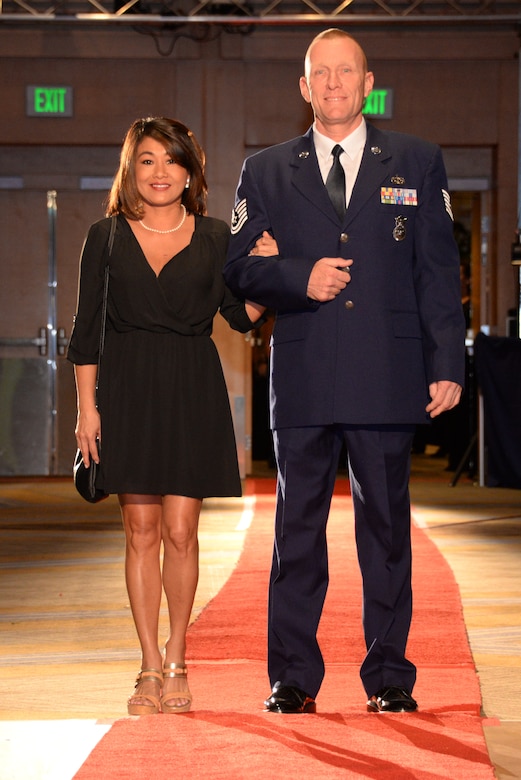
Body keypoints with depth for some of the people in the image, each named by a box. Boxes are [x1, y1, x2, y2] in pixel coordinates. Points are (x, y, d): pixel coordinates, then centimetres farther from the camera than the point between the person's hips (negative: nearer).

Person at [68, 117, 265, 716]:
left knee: (180, 532, -3)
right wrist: (86, 407, -1)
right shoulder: (106, 237, 6)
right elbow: (86, 330, 6)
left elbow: (242, 316, 4)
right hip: (128, 390, 0)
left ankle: (175, 663, 11)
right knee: (141, 531, 1)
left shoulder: (215, 238, 7)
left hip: (193, 392, 0)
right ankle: (150, 669, 9)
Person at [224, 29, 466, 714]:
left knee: (386, 526, 4)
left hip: (387, 376, -1)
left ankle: (389, 677, 12)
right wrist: (299, 278, -10)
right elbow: (239, 267, 9)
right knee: (298, 527, 3)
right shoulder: (266, 172, 11)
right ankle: (293, 678, 10)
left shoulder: (417, 164, 9)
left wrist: (447, 365, 0)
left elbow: (438, 271, 6)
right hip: (302, 380, 1)